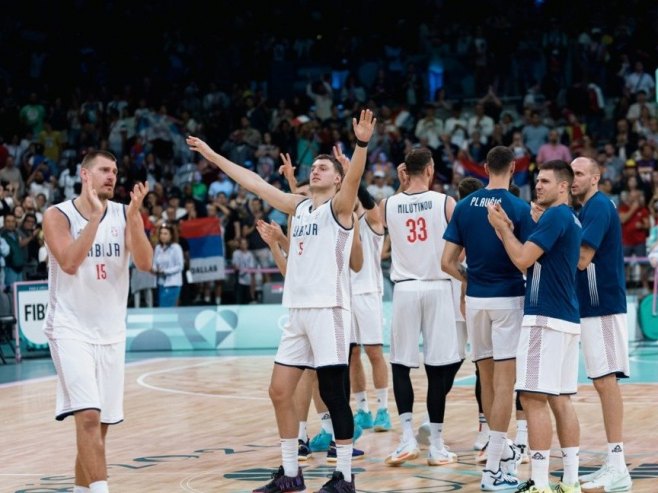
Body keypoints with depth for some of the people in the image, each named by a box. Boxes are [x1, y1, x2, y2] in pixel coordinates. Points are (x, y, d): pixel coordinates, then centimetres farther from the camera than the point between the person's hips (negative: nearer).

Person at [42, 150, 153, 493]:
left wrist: (134, 215, -21)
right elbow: (69, 263, -21)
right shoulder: (58, 215, -7)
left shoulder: (124, 214, 4)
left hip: (111, 331, 5)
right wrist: (95, 216, -23)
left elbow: (144, 263, -9)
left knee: (101, 421, 11)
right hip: (71, 328, -5)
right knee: (88, 416, -18)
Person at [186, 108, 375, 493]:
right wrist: (213, 156, 25)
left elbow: (354, 177, -23)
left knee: (334, 394, -5)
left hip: (328, 310, -8)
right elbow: (254, 182, 23)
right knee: (280, 391, 7)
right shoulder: (299, 207, 17)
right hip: (298, 312, 8)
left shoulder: (339, 208, -3)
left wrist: (361, 144, -41)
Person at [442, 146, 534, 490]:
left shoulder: (464, 206, 3)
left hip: (476, 299, 5)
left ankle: (503, 452, 31)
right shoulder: (520, 208, -9)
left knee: (487, 377, 16)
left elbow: (447, 262, 1)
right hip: (508, 298, -5)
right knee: (504, 381, -4)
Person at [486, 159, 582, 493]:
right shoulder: (570, 219, 19)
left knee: (534, 399, -9)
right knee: (561, 400, 10)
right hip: (567, 318, 10)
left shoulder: (555, 216, -11)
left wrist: (501, 227, -3)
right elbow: (533, 261, 21)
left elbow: (523, 259, -16)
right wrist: (507, 230, 12)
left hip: (545, 317, -10)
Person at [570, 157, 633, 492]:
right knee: (604, 382, 10)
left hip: (603, 307, -10)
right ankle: (614, 465, 13)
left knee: (606, 381, -10)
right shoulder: (587, 210, 18)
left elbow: (582, 259, -20)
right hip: (593, 306, 10)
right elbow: (578, 259, 21)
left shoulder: (599, 207, -13)